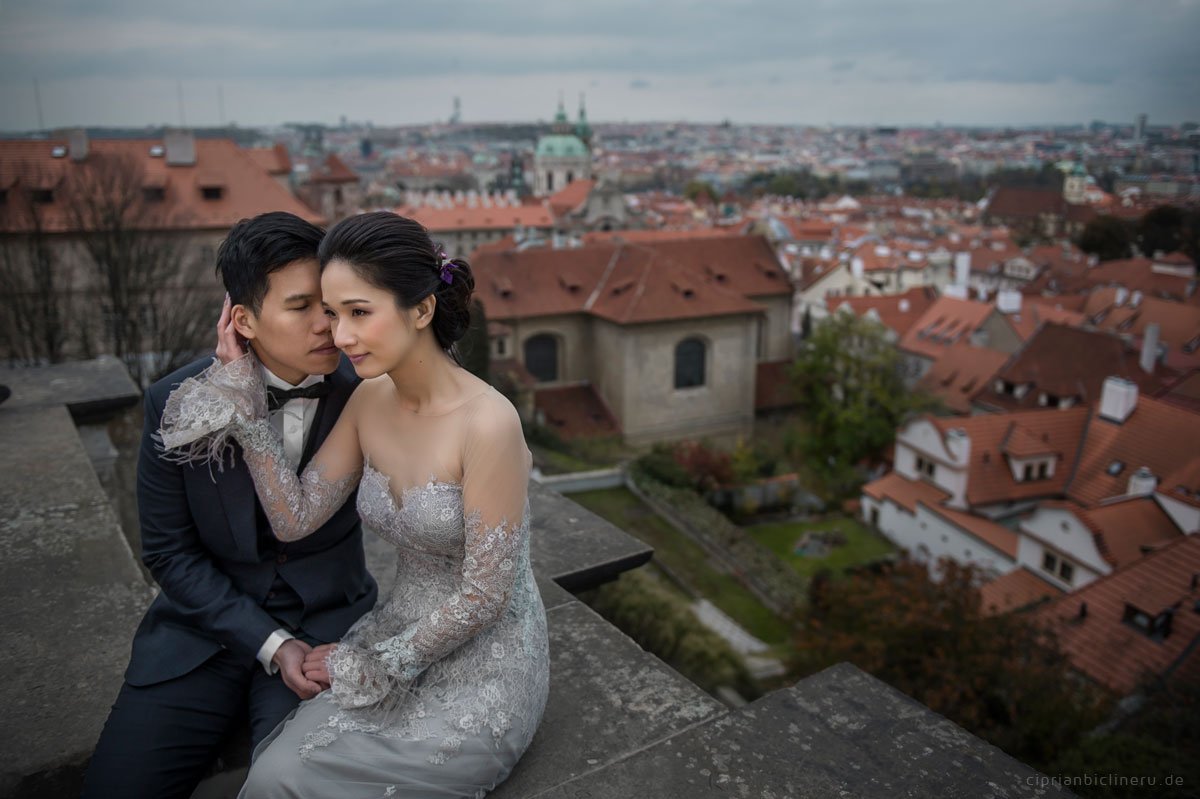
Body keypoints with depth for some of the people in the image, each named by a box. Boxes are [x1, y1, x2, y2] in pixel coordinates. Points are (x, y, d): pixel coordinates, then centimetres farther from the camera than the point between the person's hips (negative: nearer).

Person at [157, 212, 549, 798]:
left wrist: (376, 663, -8)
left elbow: (484, 595, -19)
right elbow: (294, 519, -5)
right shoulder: (368, 402, -3)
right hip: (401, 633, 6)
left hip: (484, 666, -5)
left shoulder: (487, 421, -25)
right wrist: (240, 388, -8)